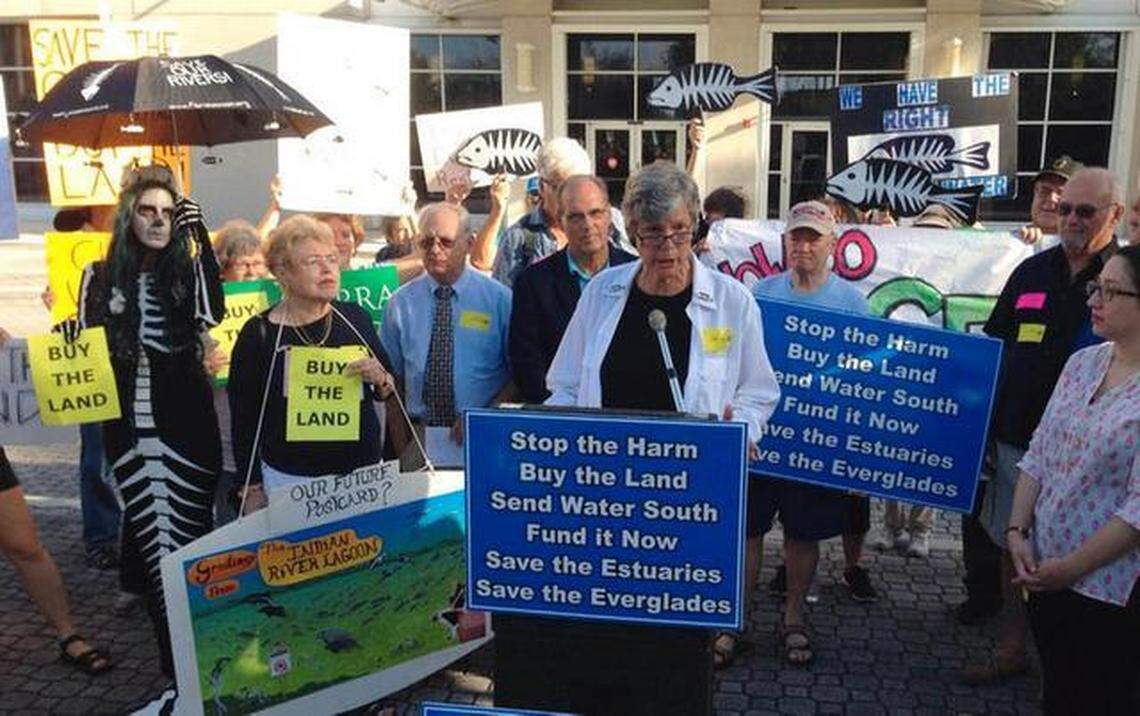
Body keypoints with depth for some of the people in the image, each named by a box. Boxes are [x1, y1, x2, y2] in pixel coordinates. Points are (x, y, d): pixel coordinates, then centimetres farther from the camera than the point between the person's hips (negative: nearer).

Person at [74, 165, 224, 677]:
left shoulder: (188, 270, 1)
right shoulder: (100, 276, 5)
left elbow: (213, 313, -20)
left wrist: (200, 237, -20)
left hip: (187, 423, -2)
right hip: (127, 425, 2)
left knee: (185, 531, 1)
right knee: (151, 527, 7)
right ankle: (177, 651, 19)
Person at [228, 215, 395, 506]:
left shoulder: (355, 318, 1)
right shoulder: (258, 334, -7)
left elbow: (392, 393, 12)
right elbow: (244, 419, -1)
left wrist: (381, 381, -10)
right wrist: (252, 489, 0)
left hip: (364, 472, 3)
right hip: (289, 479, -3)